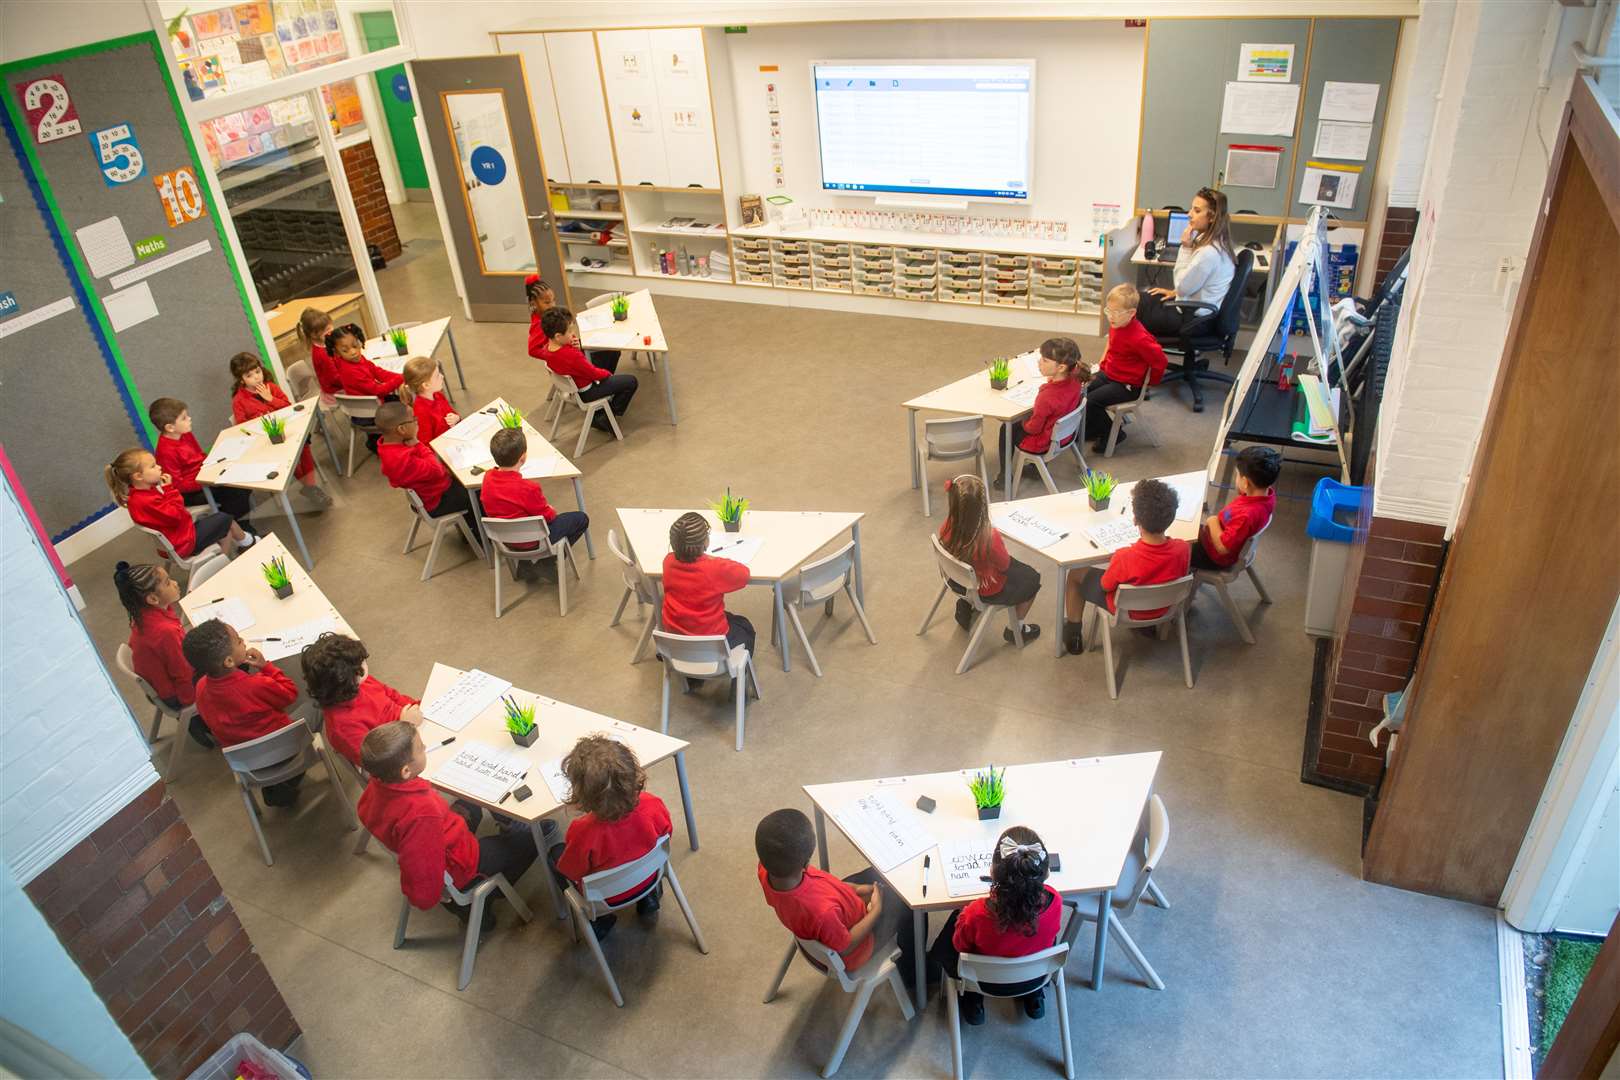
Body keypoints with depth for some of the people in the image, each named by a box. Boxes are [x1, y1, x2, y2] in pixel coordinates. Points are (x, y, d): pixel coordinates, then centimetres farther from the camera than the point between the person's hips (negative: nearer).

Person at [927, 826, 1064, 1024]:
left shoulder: (977, 915, -40)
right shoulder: (1053, 901, -34)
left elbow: (960, 946, -16)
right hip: (1036, 978, 2)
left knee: (956, 917, 23)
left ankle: (973, 1001, 30)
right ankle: (1034, 997, 36)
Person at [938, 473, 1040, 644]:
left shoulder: (947, 528, -25)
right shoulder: (989, 537, -41)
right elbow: (1005, 565, -19)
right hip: (987, 592, -6)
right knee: (1032, 579, 22)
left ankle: (965, 605, 33)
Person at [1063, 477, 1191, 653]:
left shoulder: (1125, 558, -39)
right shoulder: (1183, 549, -28)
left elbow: (1105, 586, -19)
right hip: (1164, 607, 4)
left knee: (1075, 574, 17)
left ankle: (1073, 635, 32)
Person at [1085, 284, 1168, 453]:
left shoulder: (1138, 338, -30)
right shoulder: (1115, 325, -2)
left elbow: (1160, 360, -25)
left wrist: (1150, 381, -9)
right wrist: (1102, 366, 12)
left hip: (1127, 385, -9)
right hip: (1109, 374, 9)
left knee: (1091, 400, -19)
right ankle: (1093, 427, 21)